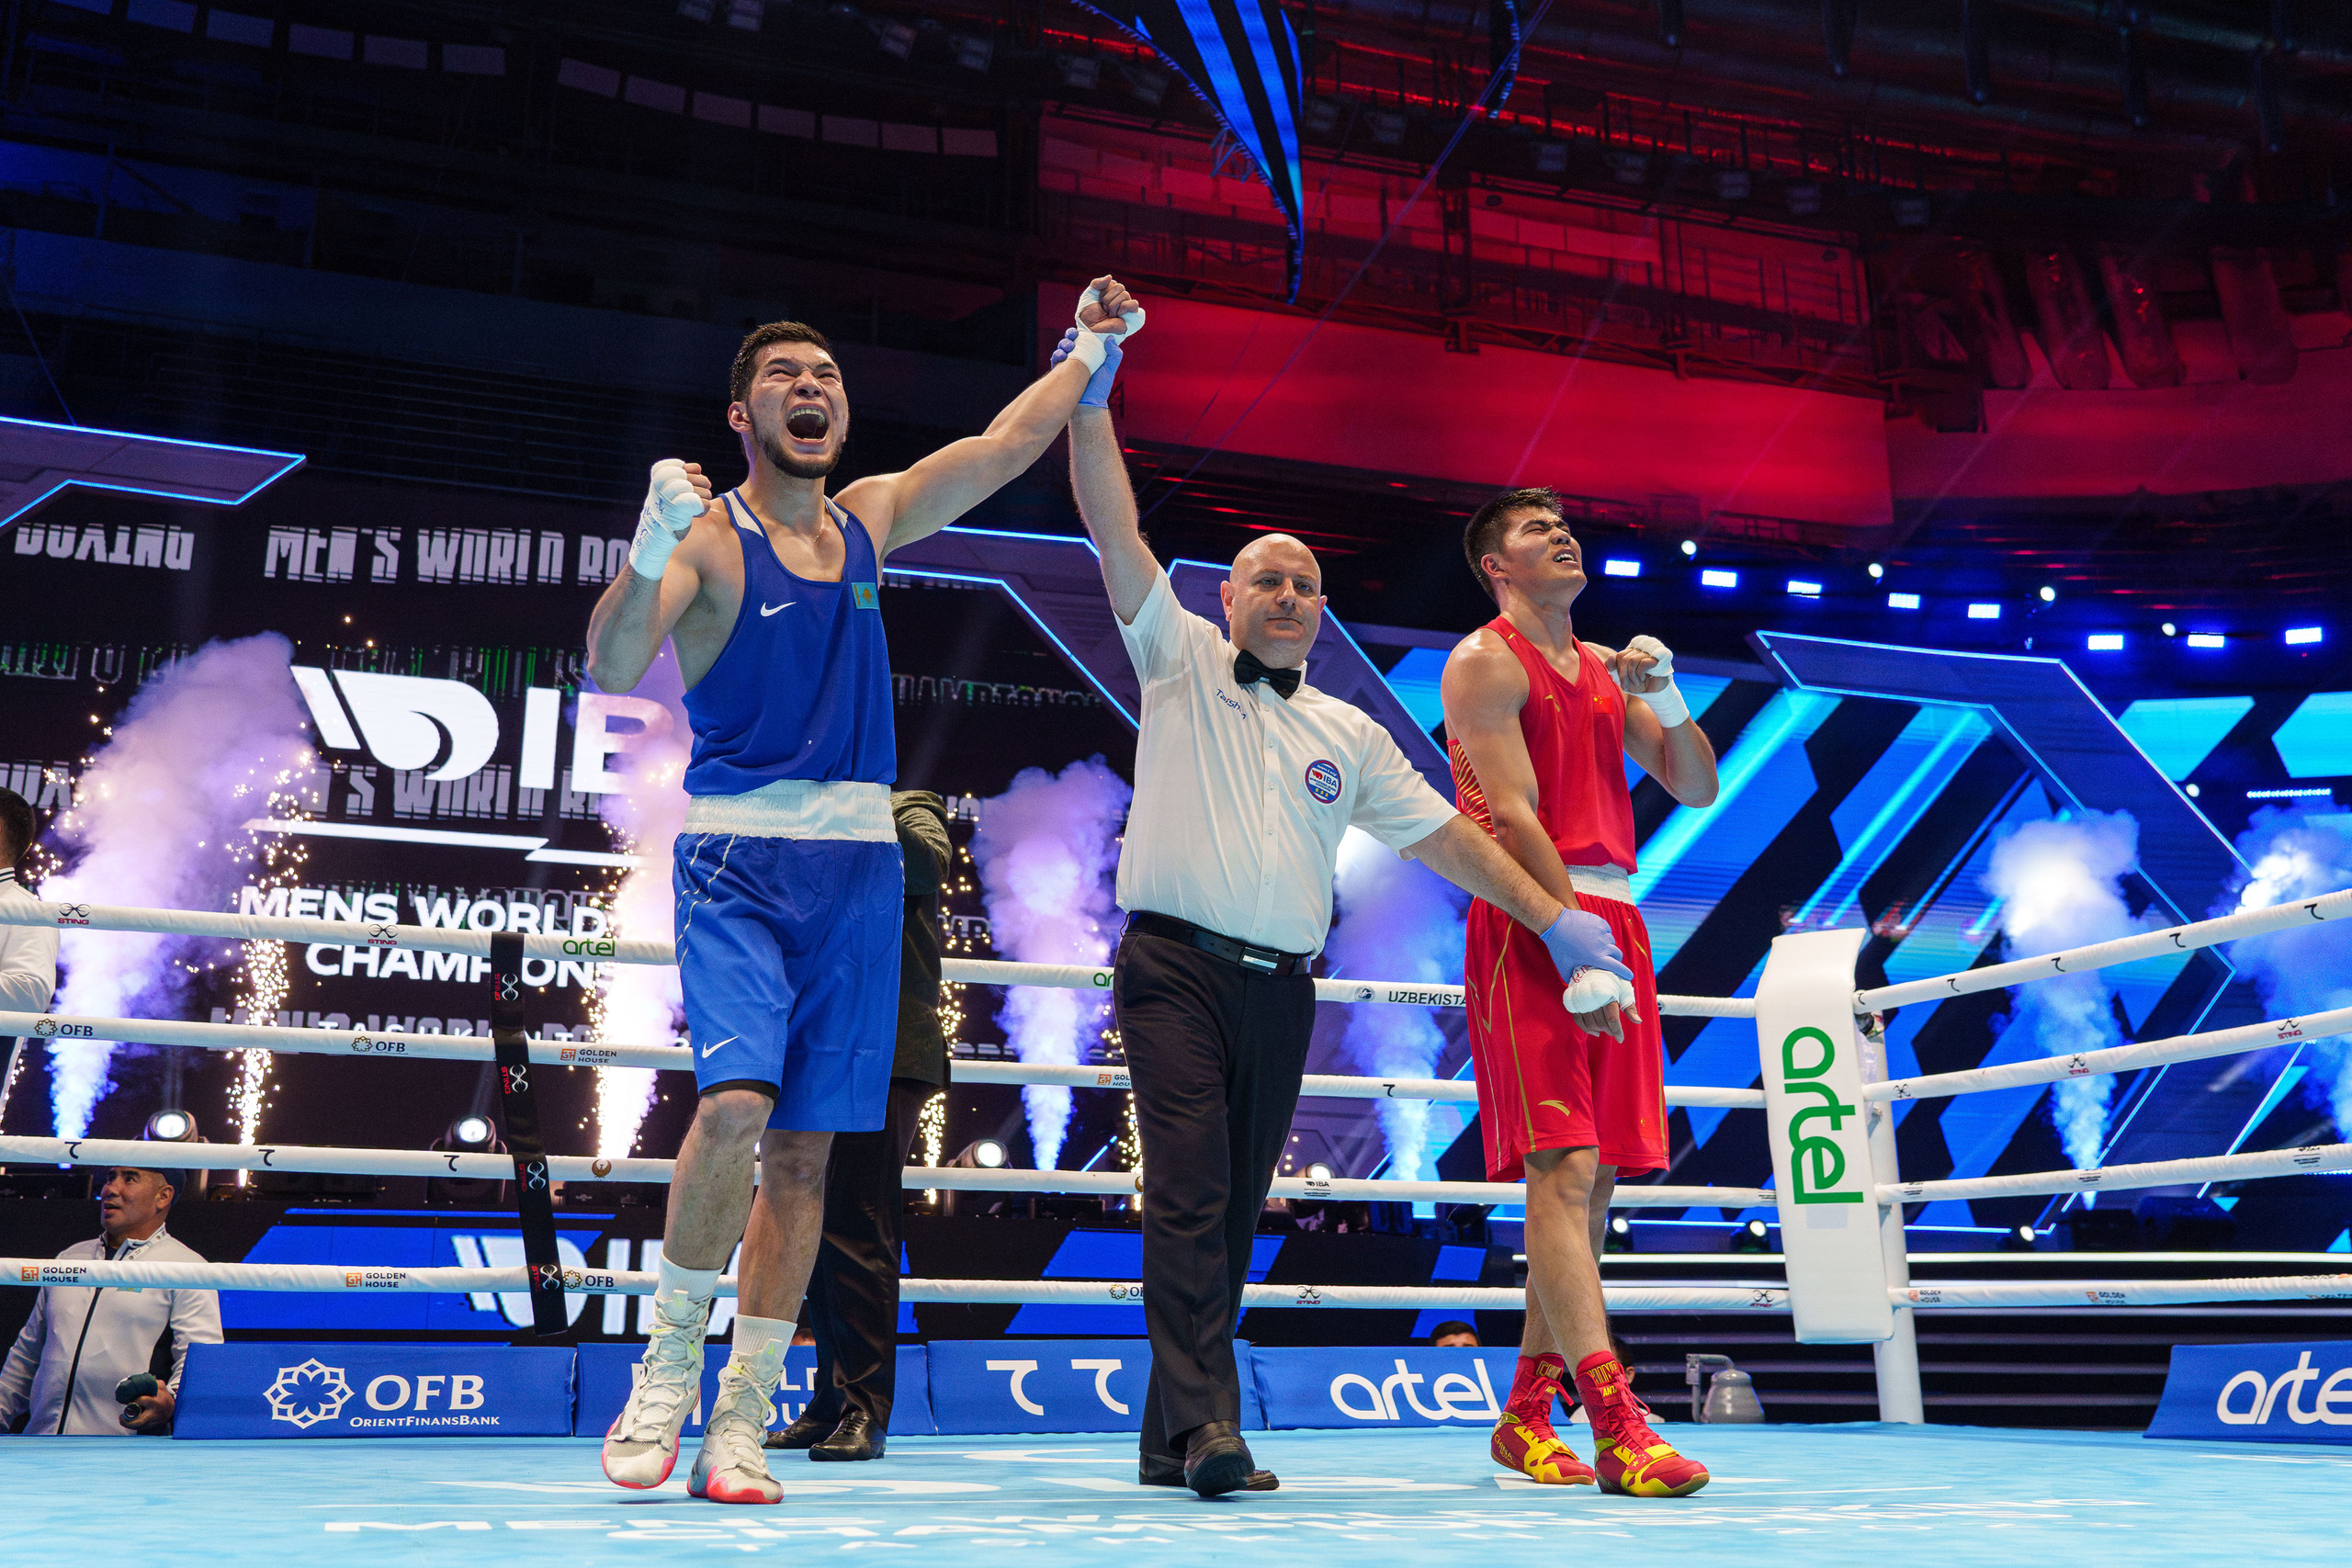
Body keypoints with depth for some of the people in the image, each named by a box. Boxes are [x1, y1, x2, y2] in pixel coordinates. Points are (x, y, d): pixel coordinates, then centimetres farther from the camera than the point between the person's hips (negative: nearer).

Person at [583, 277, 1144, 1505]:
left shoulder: (869, 521, 14)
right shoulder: (708, 540, -3)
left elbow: (1005, 446, 24)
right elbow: (612, 669, -17)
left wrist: (1088, 349, 28)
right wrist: (649, 552, -32)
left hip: (857, 862, 5)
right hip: (738, 857, -5)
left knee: (805, 1148, 3)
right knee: (735, 1103, -23)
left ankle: (741, 1420, 11)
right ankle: (668, 1368, -1)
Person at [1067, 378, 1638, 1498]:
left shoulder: (1348, 733, 19)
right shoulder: (1181, 661, 10)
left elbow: (1443, 833, 18)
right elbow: (1112, 529, 2)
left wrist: (1553, 917, 11)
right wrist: (1092, 395, -5)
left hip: (1280, 988, 4)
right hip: (1176, 965, -4)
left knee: (1235, 1210, 5)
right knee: (1189, 1189, -16)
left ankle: (1170, 1439, 12)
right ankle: (1205, 1424, -19)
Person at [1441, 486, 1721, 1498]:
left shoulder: (1607, 670, 22)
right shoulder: (1485, 662, 0)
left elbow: (1696, 788, 20)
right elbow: (1513, 817, -11)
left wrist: (1665, 695, 1)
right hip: (1530, 922, -7)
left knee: (1594, 1177, 7)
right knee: (1562, 1166, -14)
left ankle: (1527, 1414, 16)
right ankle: (1619, 1427, -20)